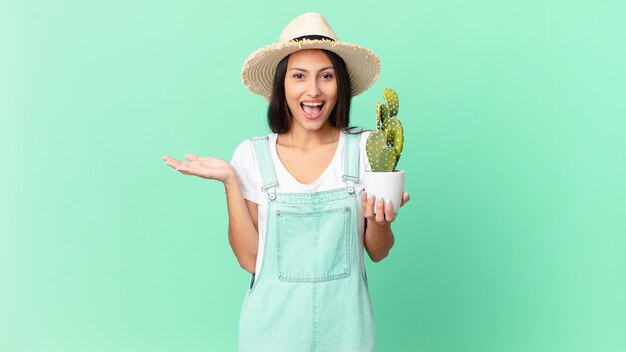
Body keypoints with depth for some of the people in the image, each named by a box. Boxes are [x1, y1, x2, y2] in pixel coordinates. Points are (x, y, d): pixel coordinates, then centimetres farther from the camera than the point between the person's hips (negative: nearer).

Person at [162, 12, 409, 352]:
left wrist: (380, 219, -19)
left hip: (344, 321, 1)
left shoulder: (366, 148, -6)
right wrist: (229, 181, -14)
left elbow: (377, 252, 1)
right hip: (274, 321, 0)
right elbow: (249, 258, -7)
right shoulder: (252, 155, -7)